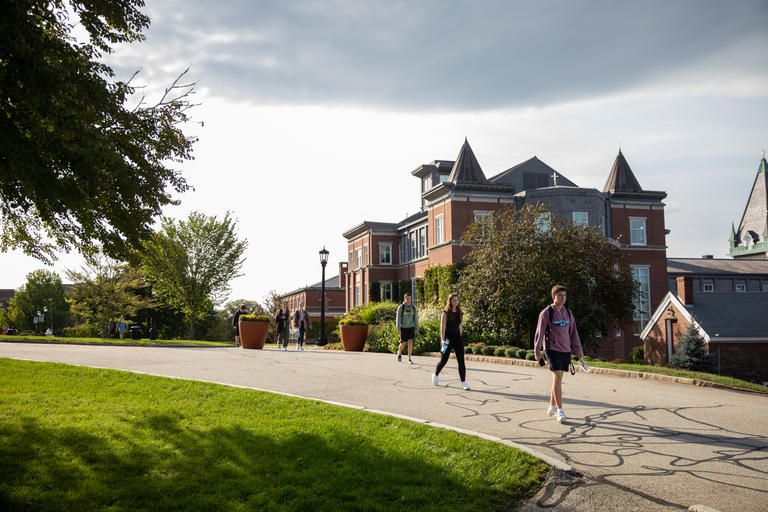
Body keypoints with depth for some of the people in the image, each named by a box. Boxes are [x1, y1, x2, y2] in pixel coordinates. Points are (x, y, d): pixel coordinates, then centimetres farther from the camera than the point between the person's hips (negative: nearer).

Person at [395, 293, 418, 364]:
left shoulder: (413, 308, 6)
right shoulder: (401, 307, -4)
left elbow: (415, 319, 11)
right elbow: (398, 318, -7)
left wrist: (417, 329, 10)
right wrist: (398, 328, -14)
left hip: (411, 327, 2)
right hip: (403, 327, -2)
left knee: (410, 342, -10)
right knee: (403, 343, 2)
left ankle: (409, 359, -6)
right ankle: (399, 353, 34)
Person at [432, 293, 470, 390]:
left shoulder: (459, 313, 9)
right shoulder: (446, 313, -7)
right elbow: (442, 327, -13)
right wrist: (442, 339, -22)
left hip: (457, 337, 4)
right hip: (447, 338, -4)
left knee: (461, 360, -6)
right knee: (444, 360, 7)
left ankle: (464, 383, -6)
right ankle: (435, 375, 35)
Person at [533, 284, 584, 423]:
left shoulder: (567, 313, 11)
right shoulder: (546, 313, -6)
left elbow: (573, 332, 16)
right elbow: (540, 332, -6)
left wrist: (579, 349, 10)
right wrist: (537, 351, -10)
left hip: (566, 350, 6)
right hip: (552, 349, -6)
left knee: (557, 379, 11)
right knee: (557, 378, -14)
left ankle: (552, 406, 24)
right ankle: (559, 410, -10)